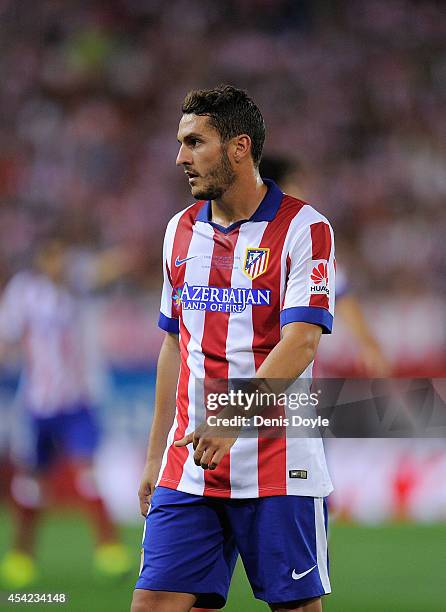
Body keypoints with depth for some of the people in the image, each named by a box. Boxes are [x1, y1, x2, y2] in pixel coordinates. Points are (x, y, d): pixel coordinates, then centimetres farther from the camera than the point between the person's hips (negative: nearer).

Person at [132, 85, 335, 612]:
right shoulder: (181, 231, 13)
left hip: (278, 468, -5)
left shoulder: (304, 228, -6)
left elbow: (301, 342, -16)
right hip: (187, 469, 5)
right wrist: (154, 458, 17)